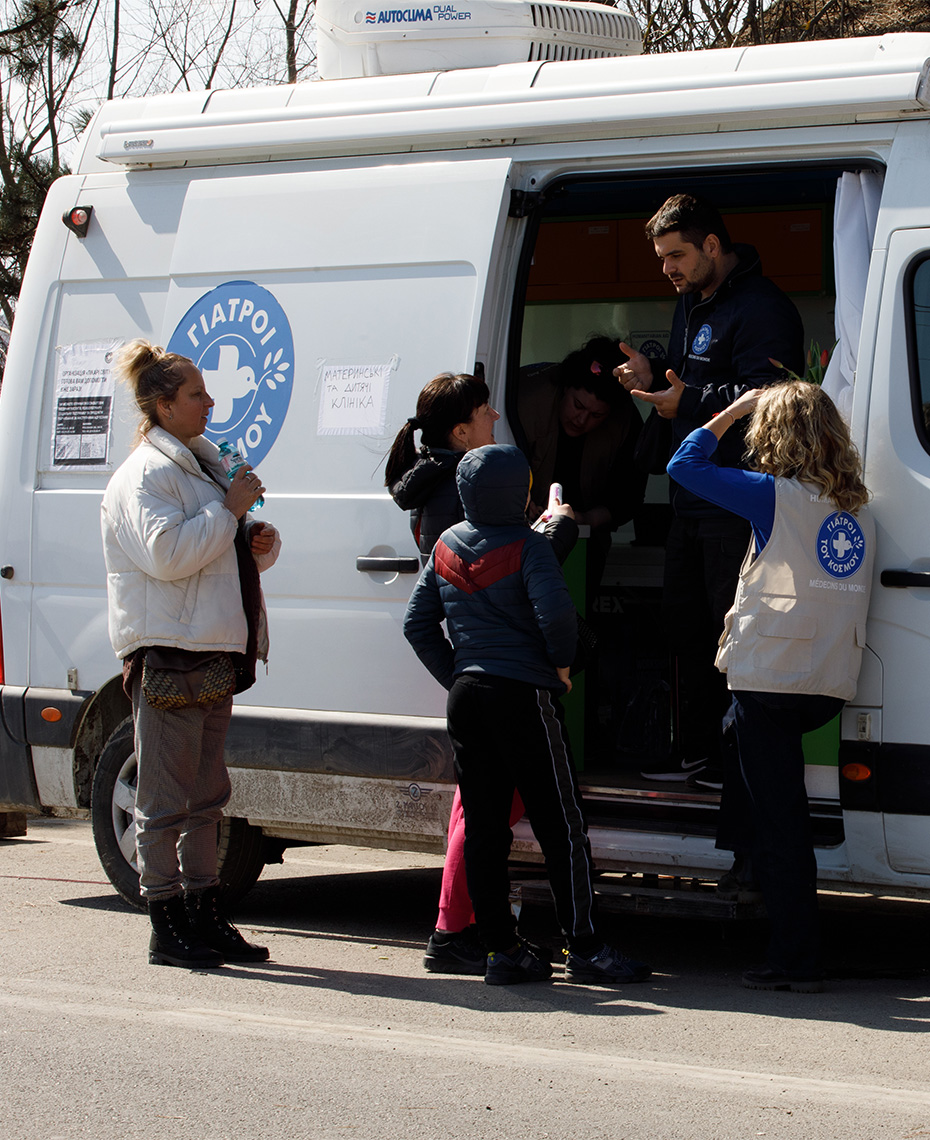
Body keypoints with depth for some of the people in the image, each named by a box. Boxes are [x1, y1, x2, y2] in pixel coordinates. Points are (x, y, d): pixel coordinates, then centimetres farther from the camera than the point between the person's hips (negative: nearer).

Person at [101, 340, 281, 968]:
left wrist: (261, 543, 9)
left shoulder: (200, 464, 21)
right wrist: (231, 508, -17)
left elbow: (219, 550, 31)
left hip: (215, 656, 10)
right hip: (169, 653, -10)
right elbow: (166, 553, -23)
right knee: (166, 802, -5)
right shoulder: (146, 474, -9)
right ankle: (168, 929, -2)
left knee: (205, 797, 13)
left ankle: (206, 919, 19)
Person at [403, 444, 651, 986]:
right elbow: (555, 611, -22)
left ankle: (502, 947, 7)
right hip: (522, 695, -6)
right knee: (561, 823, -2)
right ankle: (585, 946, -2)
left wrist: (456, 676, 16)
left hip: (467, 696, 6)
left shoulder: (446, 547, 10)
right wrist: (561, 663, -4)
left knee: (483, 824, 7)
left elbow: (418, 624, 12)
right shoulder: (528, 546, -9)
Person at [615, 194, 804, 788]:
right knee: (685, 622, 15)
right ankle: (698, 755, 24)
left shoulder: (762, 309, -16)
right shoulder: (693, 301, 17)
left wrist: (689, 402, -24)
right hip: (692, 499, 11)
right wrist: (654, 377, 9)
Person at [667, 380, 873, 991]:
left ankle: (797, 958, -3)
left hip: (772, 679, -6)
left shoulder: (775, 496, -7)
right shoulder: (859, 510, 10)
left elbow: (685, 465, -1)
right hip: (832, 683, 6)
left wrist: (732, 411, 9)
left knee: (779, 819, -3)